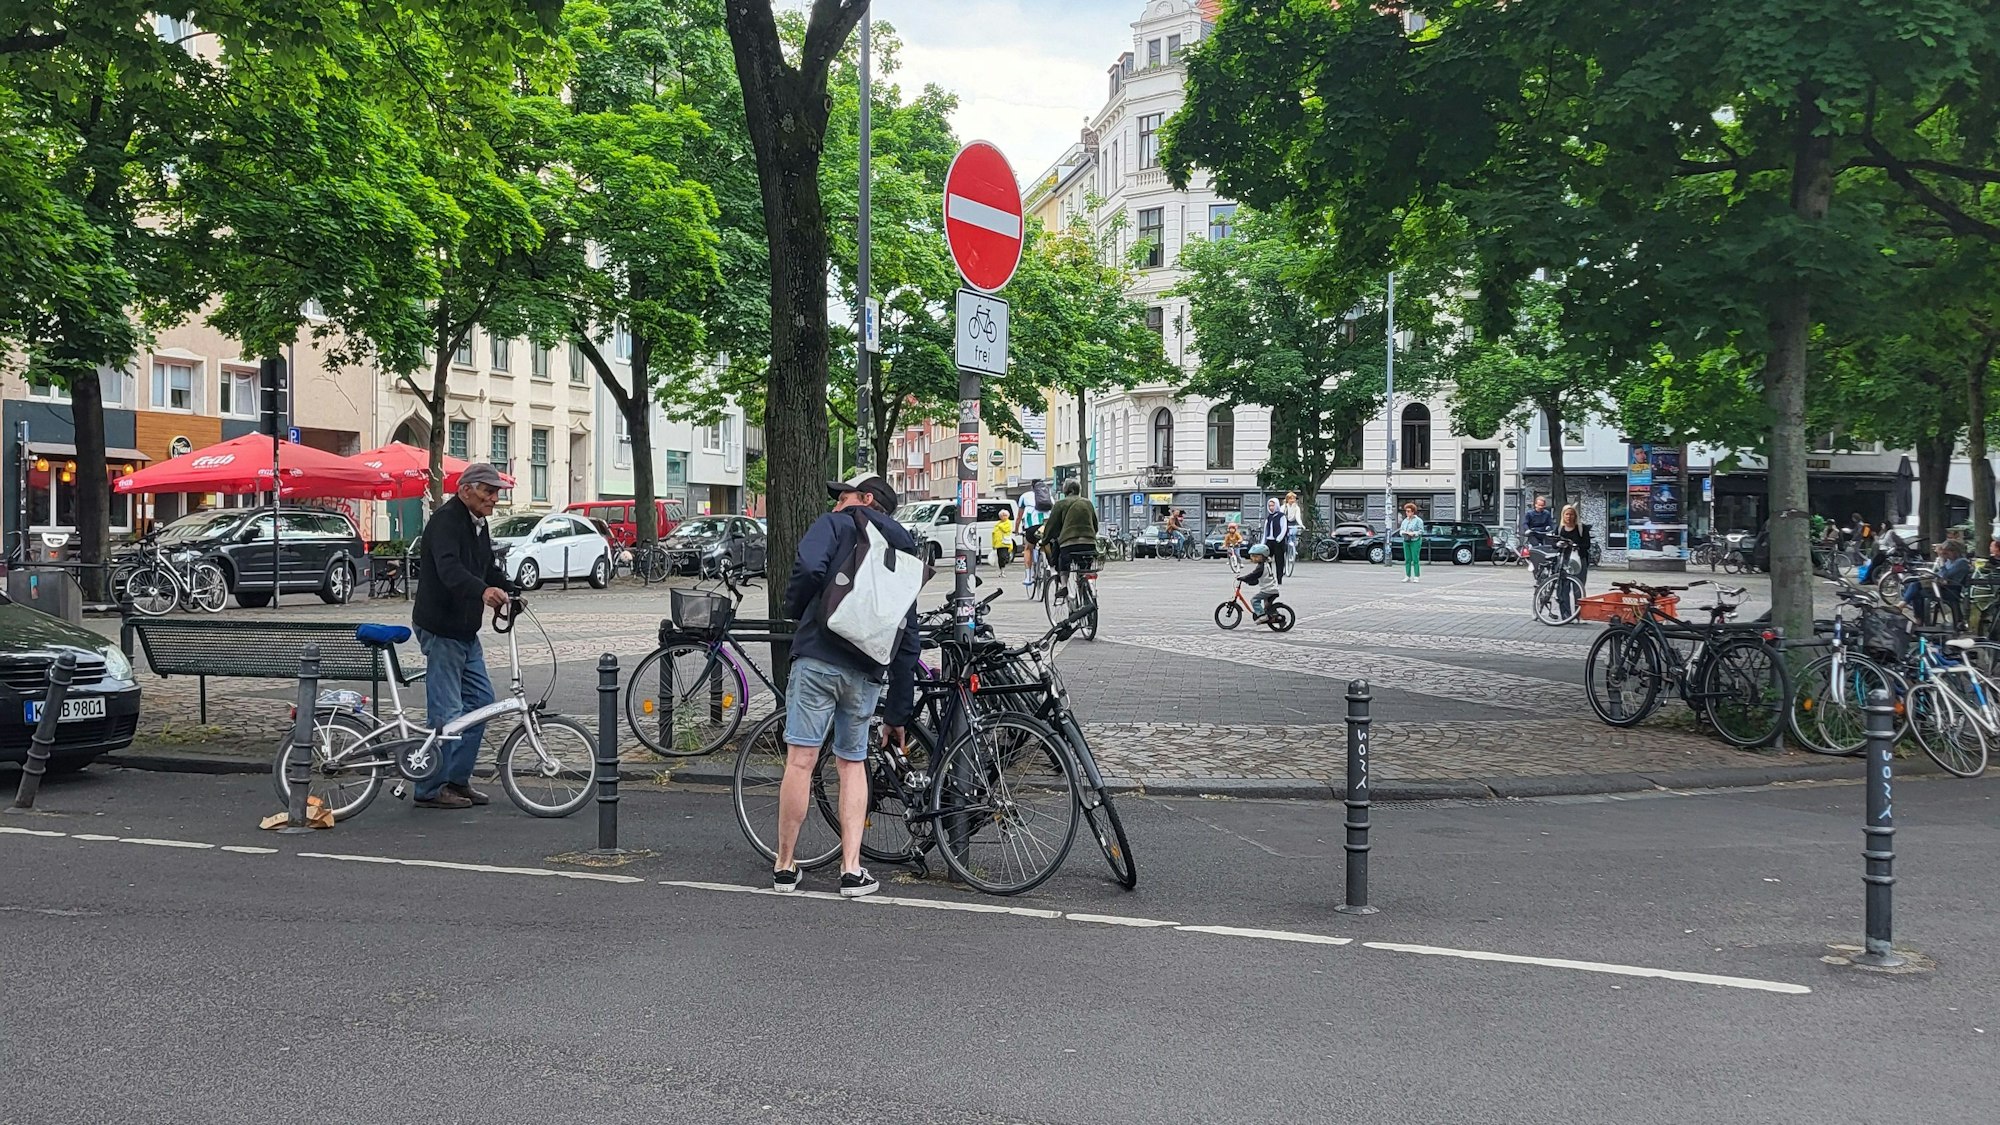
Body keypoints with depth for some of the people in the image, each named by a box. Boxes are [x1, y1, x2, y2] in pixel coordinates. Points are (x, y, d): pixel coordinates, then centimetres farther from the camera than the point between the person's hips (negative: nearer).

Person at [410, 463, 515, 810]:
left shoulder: (477, 524, 14)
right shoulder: (446, 520, -16)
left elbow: (488, 568, 18)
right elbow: (449, 567, -33)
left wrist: (509, 589, -3)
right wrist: (483, 590, -50)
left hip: (465, 631, 10)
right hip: (441, 629, -10)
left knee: (480, 700, 11)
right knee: (446, 711, -6)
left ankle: (457, 778, 19)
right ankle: (431, 790, 3)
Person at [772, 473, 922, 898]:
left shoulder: (836, 524, 8)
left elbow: (809, 568, -16)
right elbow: (908, 639, 20)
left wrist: (793, 608, 6)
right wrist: (898, 712, 22)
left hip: (818, 657, -5)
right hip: (868, 671, 5)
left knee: (801, 761, 0)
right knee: (853, 765, 17)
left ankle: (785, 867, 8)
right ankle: (852, 870, 10)